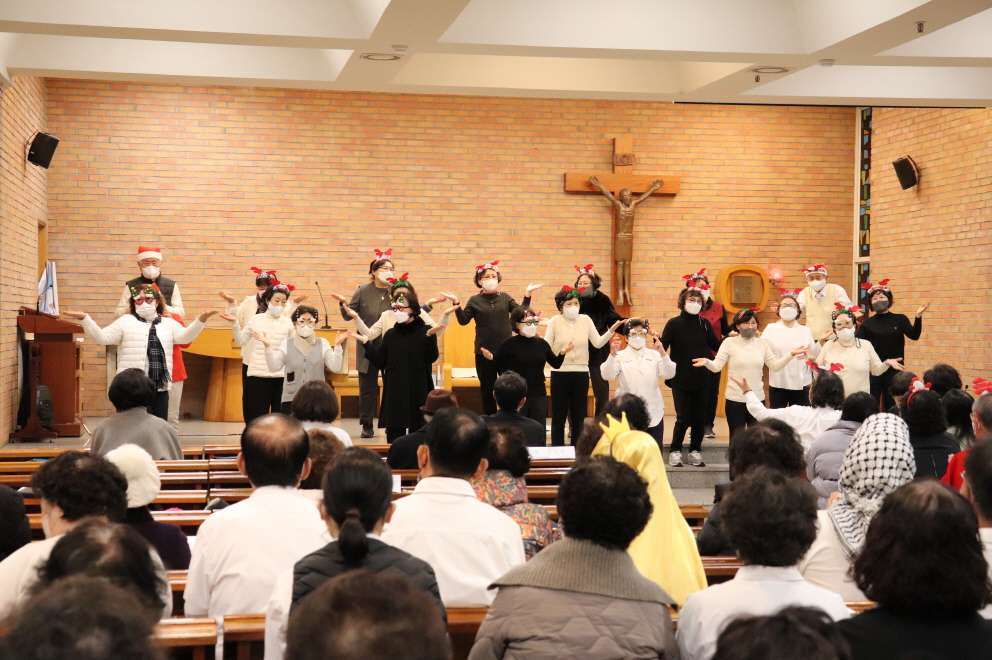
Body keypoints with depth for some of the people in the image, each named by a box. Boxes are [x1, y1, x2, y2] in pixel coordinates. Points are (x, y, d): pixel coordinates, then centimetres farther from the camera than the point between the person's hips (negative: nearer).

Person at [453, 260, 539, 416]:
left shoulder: (505, 298, 6)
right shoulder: (475, 300, 3)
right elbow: (463, 320, -5)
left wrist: (527, 295, -8)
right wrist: (456, 304, -17)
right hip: (484, 352, -1)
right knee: (487, 390, 8)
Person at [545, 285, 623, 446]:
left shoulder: (586, 320, 6)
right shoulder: (555, 321, -3)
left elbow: (598, 343, 2)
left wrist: (611, 330, -10)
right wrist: (560, 351, -23)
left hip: (581, 373, 3)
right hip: (560, 373, -3)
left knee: (578, 417, 10)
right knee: (559, 417, 4)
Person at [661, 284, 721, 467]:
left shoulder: (704, 324, 5)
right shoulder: (674, 324, -4)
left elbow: (716, 346, 8)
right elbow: (662, 347, -9)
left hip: (701, 379, 3)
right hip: (680, 380, -3)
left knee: (699, 417, 6)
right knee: (683, 418, -4)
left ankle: (695, 450, 22)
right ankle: (675, 451, 13)